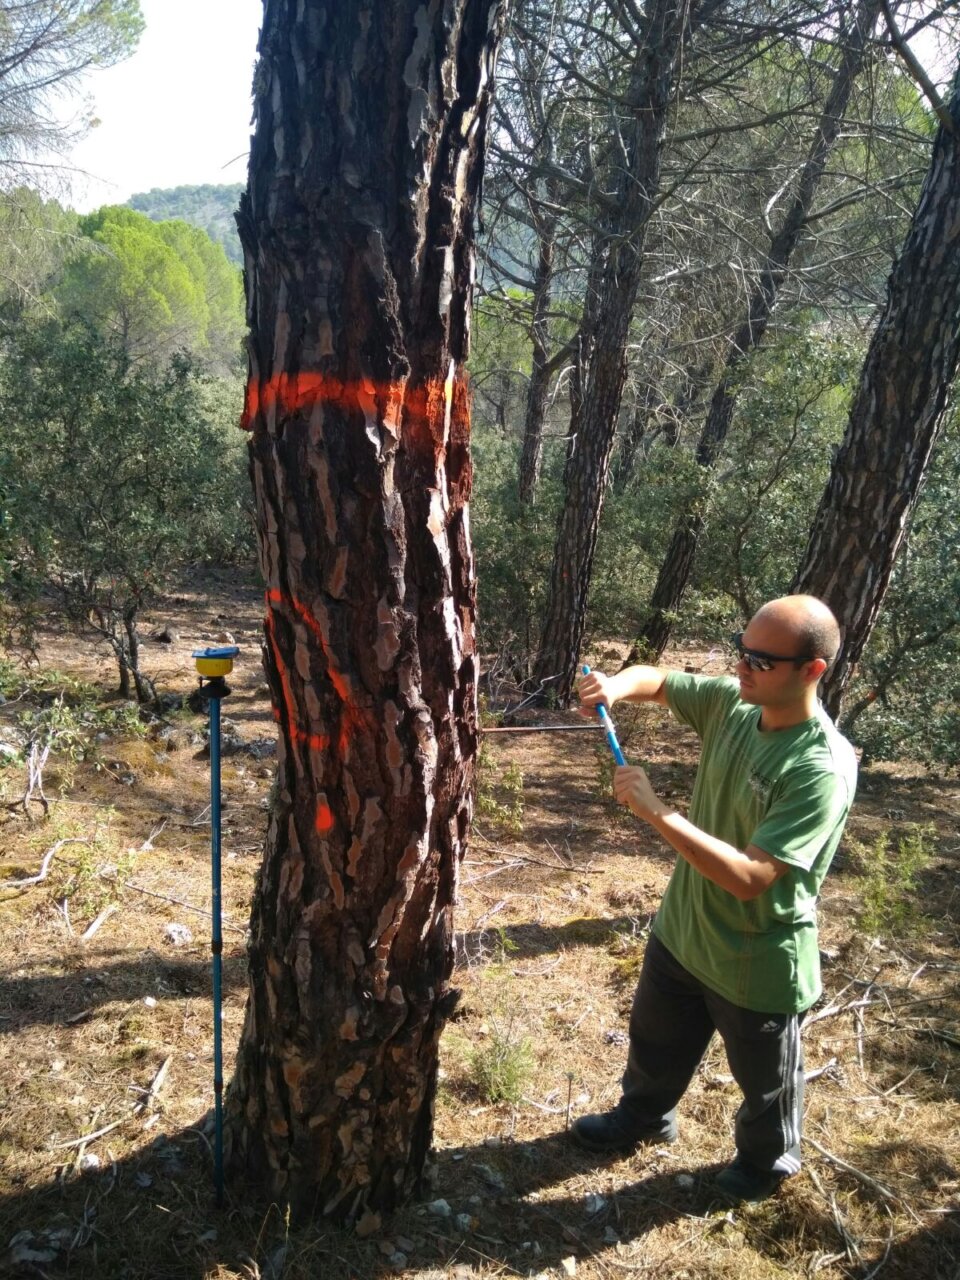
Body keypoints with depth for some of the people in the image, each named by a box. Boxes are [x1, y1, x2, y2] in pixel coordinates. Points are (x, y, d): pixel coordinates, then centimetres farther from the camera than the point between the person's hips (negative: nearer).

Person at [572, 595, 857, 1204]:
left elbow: (750, 877, -36)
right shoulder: (731, 702, -12)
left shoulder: (823, 770, -33)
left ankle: (768, 1159, 53)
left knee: (765, 1078, 24)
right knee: (656, 1042, 30)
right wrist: (616, 685, -21)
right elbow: (655, 680, 3)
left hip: (758, 963, -6)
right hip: (684, 930, 7)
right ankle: (643, 1118, 58)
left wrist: (658, 812, -37)